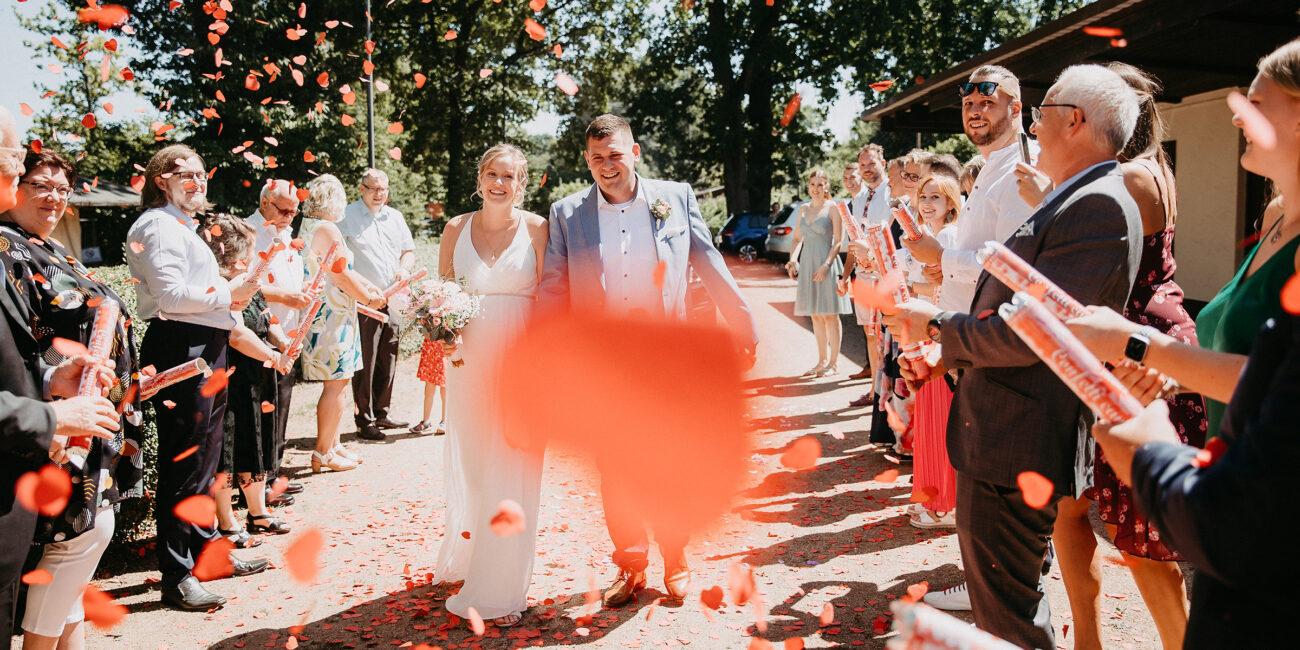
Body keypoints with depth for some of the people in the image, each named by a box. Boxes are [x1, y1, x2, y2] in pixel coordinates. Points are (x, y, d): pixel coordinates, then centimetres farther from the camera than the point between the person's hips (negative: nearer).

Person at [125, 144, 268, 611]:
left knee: (205, 455, 18)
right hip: (180, 349, -11)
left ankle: (207, 549, 31)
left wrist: (231, 293, 12)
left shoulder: (184, 227, 23)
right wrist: (228, 294, -11)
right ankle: (177, 576, 2)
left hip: (204, 346, 11)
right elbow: (171, 295, -21)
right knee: (184, 462, -6)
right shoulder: (158, 226, -10)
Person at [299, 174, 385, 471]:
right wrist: (369, 298, -3)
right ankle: (323, 453, 4)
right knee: (335, 384, -4)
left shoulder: (308, 226, 14)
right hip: (331, 315, -10)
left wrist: (368, 286, 17)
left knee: (340, 381, 17)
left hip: (325, 313, 10)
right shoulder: (326, 229, -16)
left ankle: (333, 445, 26)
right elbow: (341, 276, -17)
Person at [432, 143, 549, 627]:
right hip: (469, 358, 3)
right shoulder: (456, 229, 7)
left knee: (510, 469, 0)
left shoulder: (537, 229, -1)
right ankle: (463, 556, 35)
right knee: (467, 465, 11)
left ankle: (499, 588, 12)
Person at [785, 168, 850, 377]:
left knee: (829, 314, -2)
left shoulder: (832, 209, -4)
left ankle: (833, 363, 5)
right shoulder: (803, 210, 13)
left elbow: (838, 242, -8)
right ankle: (822, 361, 19)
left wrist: (826, 265, -19)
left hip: (827, 264, -6)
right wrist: (793, 260, 2)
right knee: (815, 315, 10)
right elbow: (797, 238, 18)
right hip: (807, 264, 6)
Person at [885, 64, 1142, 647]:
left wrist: (939, 326, -12)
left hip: (1017, 444, -10)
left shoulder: (1099, 207, -18)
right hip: (998, 430, 11)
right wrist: (951, 356, 15)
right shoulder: (1071, 201, 15)